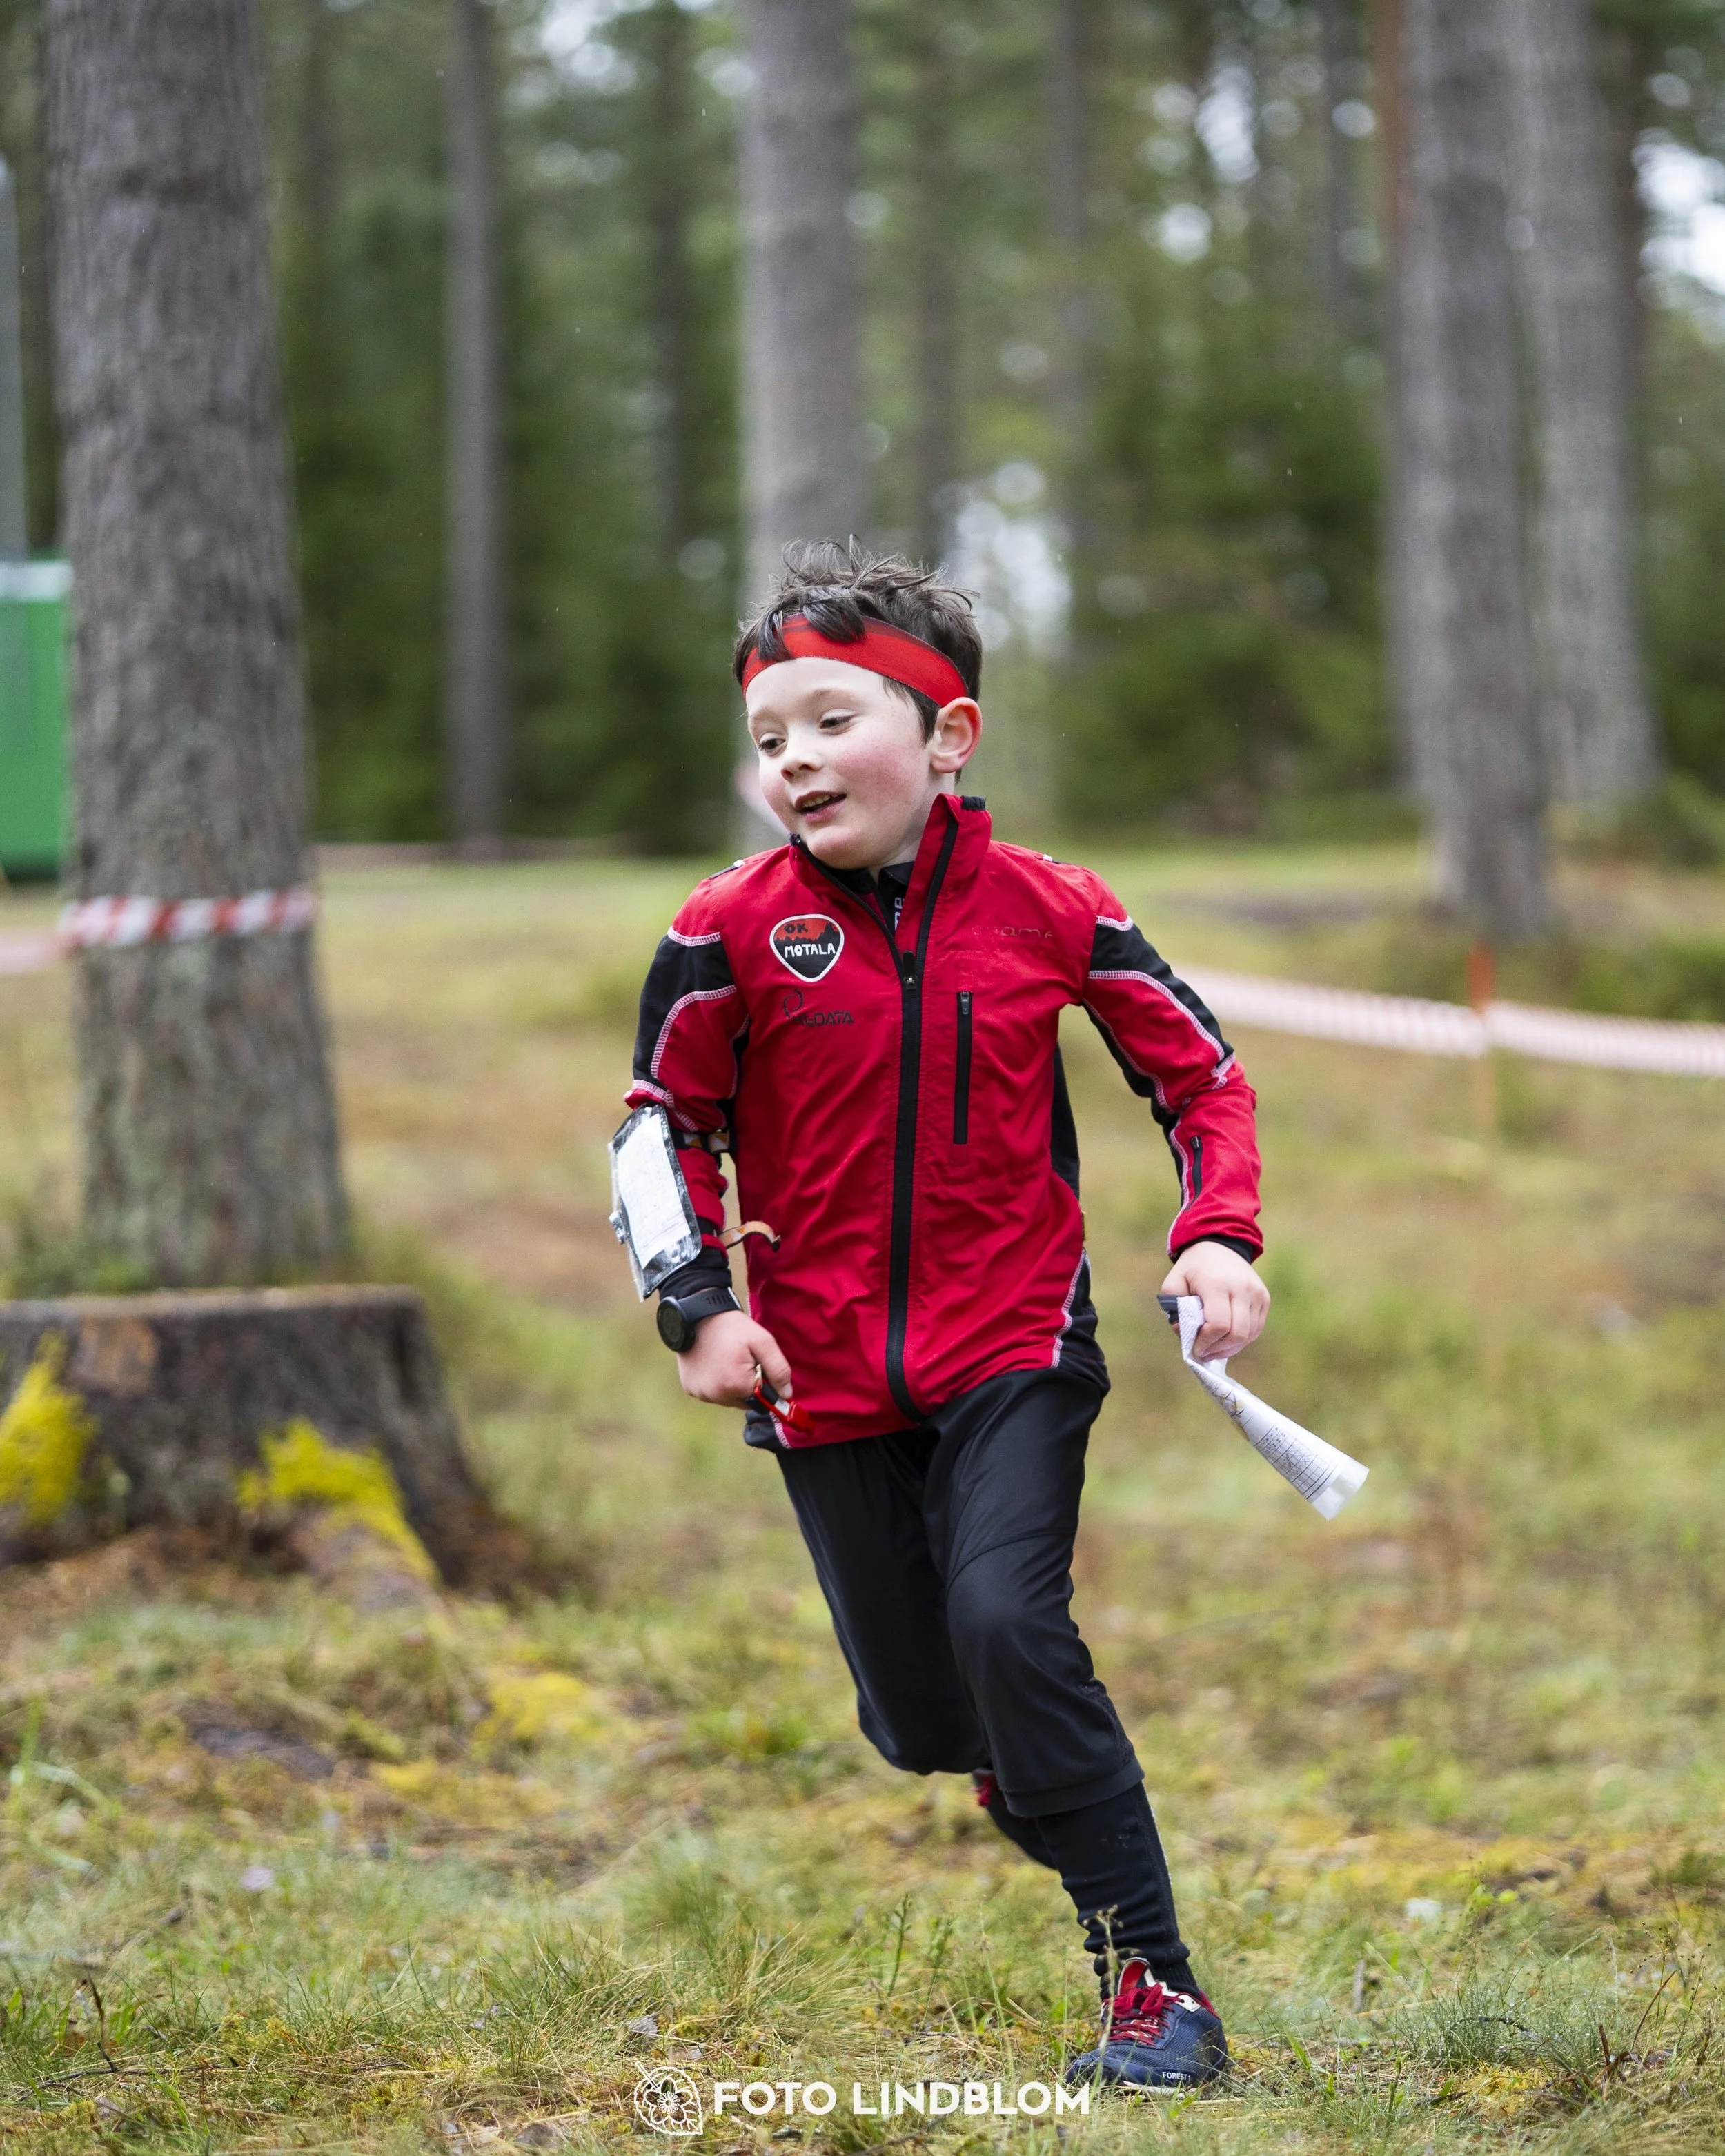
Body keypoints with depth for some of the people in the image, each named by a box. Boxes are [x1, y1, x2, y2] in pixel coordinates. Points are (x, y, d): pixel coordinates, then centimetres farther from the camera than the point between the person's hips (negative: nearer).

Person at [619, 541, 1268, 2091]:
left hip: (1013, 1345, -2)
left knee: (1007, 1620, -23)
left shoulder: (1051, 912, -6)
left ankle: (1154, 1979, -15)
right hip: (827, 1369, 2)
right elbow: (668, 1121, 6)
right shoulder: (733, 933, -6)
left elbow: (1200, 1073, 6)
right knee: (916, 1716, 5)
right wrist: (700, 1306, -5)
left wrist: (1220, 1235, -8)